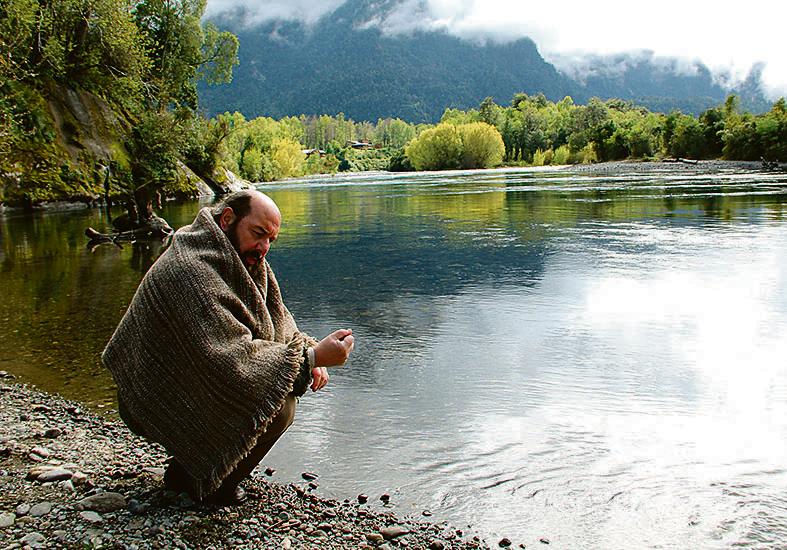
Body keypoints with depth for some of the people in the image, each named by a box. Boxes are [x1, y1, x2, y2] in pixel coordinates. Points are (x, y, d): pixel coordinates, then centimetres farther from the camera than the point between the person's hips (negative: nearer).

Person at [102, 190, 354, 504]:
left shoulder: (246, 260, 1)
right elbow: (230, 361, -35)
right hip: (163, 405, -9)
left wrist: (308, 354, -15)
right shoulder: (191, 271, -29)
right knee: (276, 407, -23)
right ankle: (190, 475, -1)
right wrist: (310, 358, -34)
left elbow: (278, 321, 5)